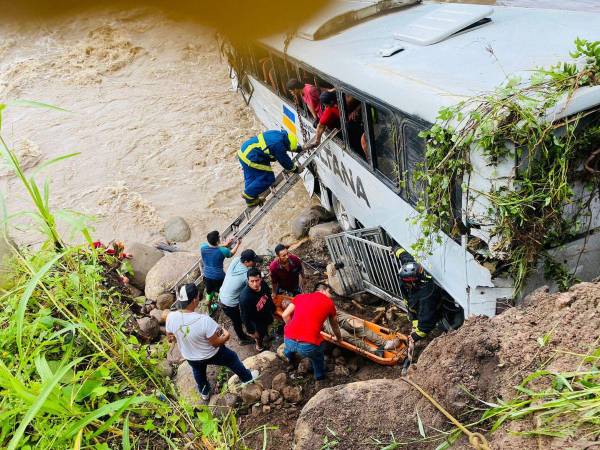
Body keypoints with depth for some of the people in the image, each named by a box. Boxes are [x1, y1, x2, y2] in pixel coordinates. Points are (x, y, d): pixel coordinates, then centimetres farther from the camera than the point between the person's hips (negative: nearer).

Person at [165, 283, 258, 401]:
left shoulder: (171, 317, -26)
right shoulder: (204, 320, -39)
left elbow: (170, 337, -6)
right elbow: (216, 343, -26)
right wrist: (226, 336, -6)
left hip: (189, 356, 4)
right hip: (211, 354, -4)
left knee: (198, 372, 36)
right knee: (232, 358, 26)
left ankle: (204, 393, 63)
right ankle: (247, 377, 51)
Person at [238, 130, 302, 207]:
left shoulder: (279, 134, 4)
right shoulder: (278, 145, -23)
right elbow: (285, 161, -11)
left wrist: (300, 148, 31)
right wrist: (295, 169, 5)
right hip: (250, 159, -10)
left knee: (251, 179, 22)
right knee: (267, 178, -2)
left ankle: (250, 199, 34)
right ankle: (249, 196, 8)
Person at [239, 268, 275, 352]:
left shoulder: (263, 284, -26)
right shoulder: (245, 297, -43)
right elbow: (245, 316, -28)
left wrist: (273, 308, 13)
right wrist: (250, 331, -16)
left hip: (267, 314, 5)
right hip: (256, 320, -5)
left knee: (266, 328, 34)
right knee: (259, 335, 23)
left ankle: (267, 335, 67)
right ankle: (259, 347, 55)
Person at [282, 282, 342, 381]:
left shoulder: (300, 296, 16)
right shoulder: (329, 303, 12)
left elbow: (285, 315, 12)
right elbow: (334, 326, 26)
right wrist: (339, 338, 47)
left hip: (288, 340, 3)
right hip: (308, 346, -3)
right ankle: (320, 376, 48)